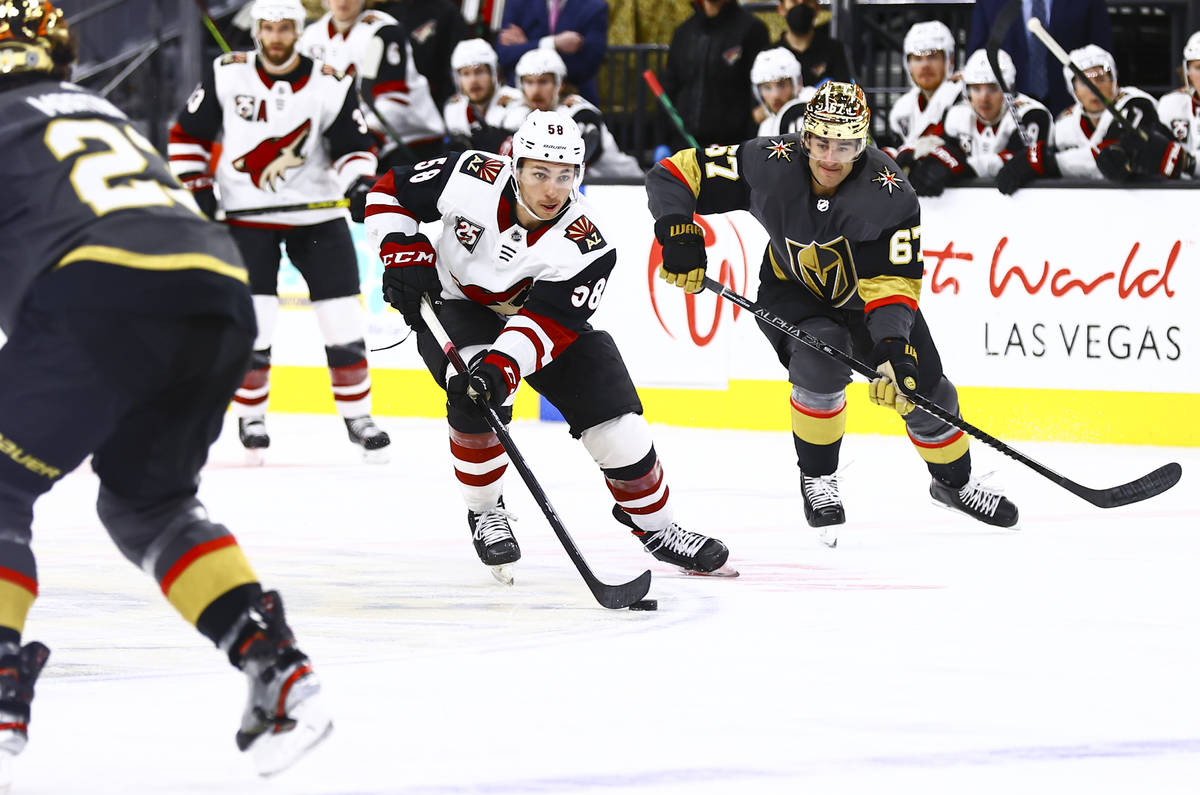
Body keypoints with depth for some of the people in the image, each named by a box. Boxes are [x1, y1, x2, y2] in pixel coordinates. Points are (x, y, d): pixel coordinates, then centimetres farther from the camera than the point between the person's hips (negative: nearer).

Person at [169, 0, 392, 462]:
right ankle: (251, 417, 7)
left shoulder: (330, 85, -6)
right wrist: (195, 188, -5)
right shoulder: (226, 76, -5)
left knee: (343, 321, -1)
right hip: (248, 214, -1)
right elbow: (187, 135, 4)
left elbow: (352, 146, -4)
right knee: (252, 321, -10)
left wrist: (359, 183, -23)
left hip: (317, 212, 1)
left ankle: (357, 415, 13)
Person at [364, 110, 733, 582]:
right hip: (452, 308, -1)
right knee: (477, 397, -31)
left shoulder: (585, 249, -28)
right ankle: (484, 512, -9)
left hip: (534, 315, 1)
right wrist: (404, 254, -23)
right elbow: (391, 191, -11)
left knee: (615, 421, -7)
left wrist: (501, 368, -49)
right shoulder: (471, 179, -26)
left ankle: (654, 525, 16)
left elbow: (544, 325, -34)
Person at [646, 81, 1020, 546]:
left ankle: (954, 480, 32)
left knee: (923, 391, 0)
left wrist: (894, 348, -47)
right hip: (792, 294, -1)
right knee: (821, 363, -31)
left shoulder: (890, 194, -30)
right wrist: (679, 234, -37)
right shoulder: (769, 166, -28)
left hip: (867, 297, 1)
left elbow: (892, 284, -32)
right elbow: (673, 176, -21)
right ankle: (817, 478, -7)